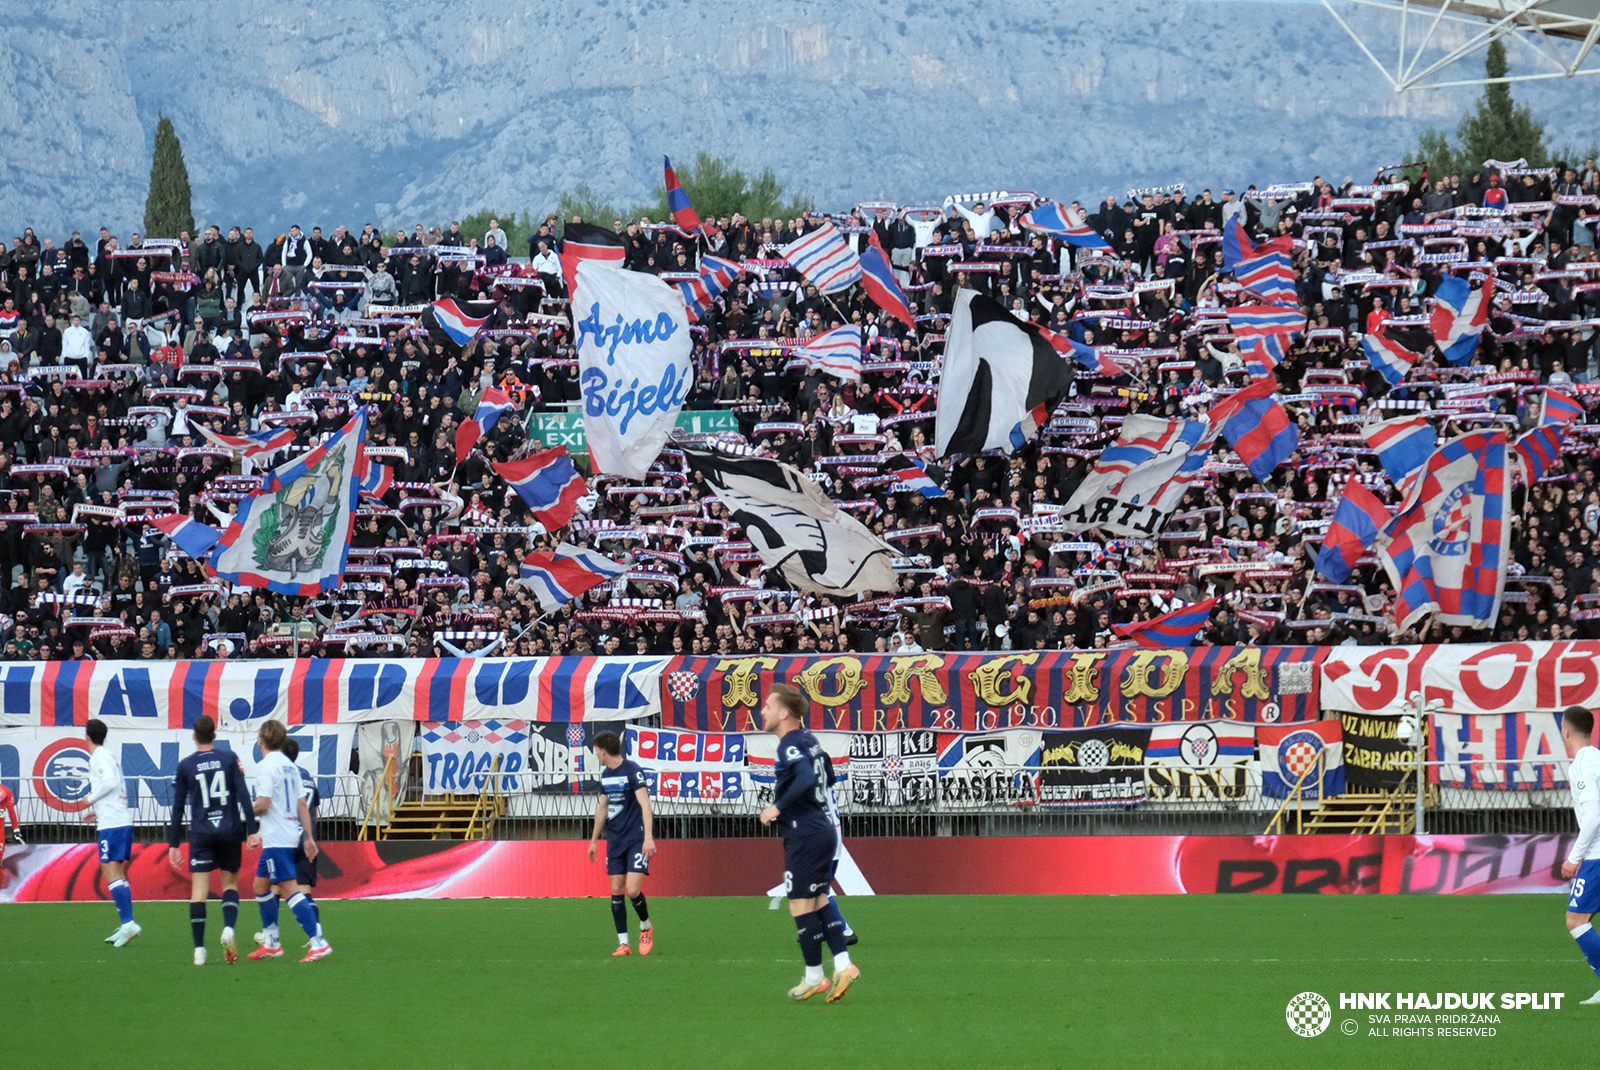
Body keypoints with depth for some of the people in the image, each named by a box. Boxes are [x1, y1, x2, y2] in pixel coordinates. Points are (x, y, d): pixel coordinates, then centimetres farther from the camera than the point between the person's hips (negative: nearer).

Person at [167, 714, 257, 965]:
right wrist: (251, 830, -3)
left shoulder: (185, 766, 2)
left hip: (201, 834, -1)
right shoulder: (230, 759, 1)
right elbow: (243, 795, -6)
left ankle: (199, 949, -5)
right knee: (230, 883, 15)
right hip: (230, 831, 1)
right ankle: (229, 928, -10)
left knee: (199, 890, 0)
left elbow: (178, 808, 4)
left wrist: (173, 844, 9)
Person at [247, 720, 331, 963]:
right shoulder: (290, 766, 13)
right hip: (291, 834, 9)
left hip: (276, 839, -9)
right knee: (261, 885, 19)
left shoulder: (266, 766, -12)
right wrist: (308, 837, 14)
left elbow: (263, 804, -19)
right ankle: (271, 943, 24)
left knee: (288, 889, -11)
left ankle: (318, 942, -19)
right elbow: (302, 804, 13)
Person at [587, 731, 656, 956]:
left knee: (633, 890, -14)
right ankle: (623, 943, 6)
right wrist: (594, 840, 27)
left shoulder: (633, 772, -13)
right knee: (616, 890, 1)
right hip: (615, 840, 7)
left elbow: (645, 805, -20)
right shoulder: (606, 776, 12)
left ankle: (646, 927, 14)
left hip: (638, 839, -7)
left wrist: (648, 838, -29)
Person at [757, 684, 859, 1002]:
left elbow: (806, 779, -33)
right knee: (819, 901, 15)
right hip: (824, 830, 10)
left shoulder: (790, 746, -17)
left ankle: (814, 978, 5)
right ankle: (843, 965, 8)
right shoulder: (807, 739, 12)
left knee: (800, 905, -1)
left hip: (804, 836, -10)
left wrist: (778, 808, -24)